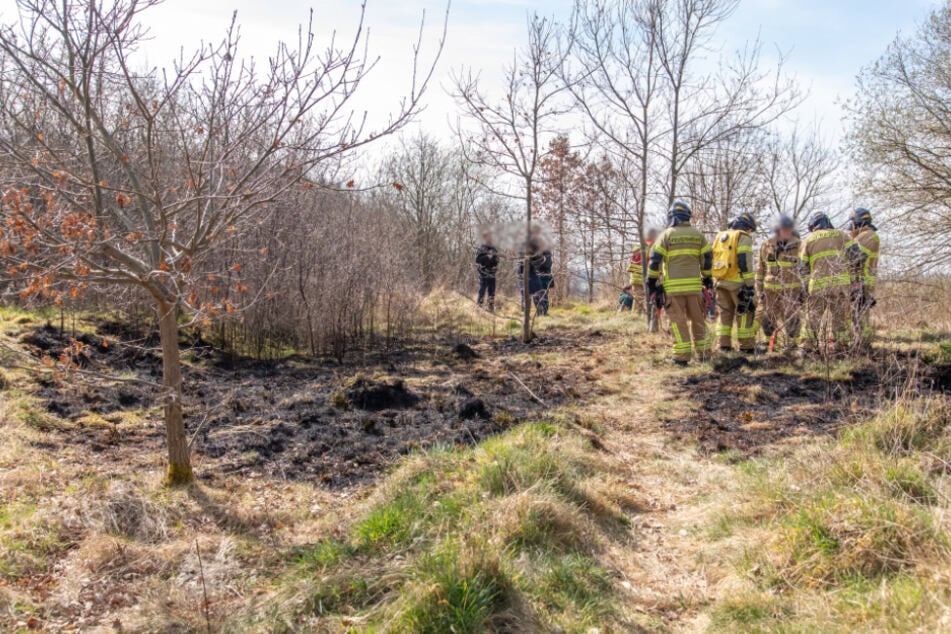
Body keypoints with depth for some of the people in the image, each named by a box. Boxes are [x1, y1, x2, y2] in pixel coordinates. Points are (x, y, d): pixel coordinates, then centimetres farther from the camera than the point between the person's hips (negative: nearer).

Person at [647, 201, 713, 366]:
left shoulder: (666, 234, 0)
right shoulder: (697, 234, 9)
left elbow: (655, 259, -5)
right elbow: (707, 258, 12)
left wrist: (651, 281, 3)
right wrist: (706, 278, 24)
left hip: (673, 286, -3)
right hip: (694, 284, 3)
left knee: (678, 321, -1)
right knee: (697, 319, 13)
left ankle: (682, 356, -3)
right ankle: (703, 353, 18)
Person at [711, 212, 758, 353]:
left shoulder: (720, 237, 18)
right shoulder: (743, 238, -5)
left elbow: (713, 260, 18)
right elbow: (746, 263, -13)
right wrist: (750, 285, -12)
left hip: (721, 281, 7)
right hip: (737, 282, -6)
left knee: (725, 313, 11)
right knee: (745, 312, 1)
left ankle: (724, 345, 10)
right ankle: (746, 346, 2)